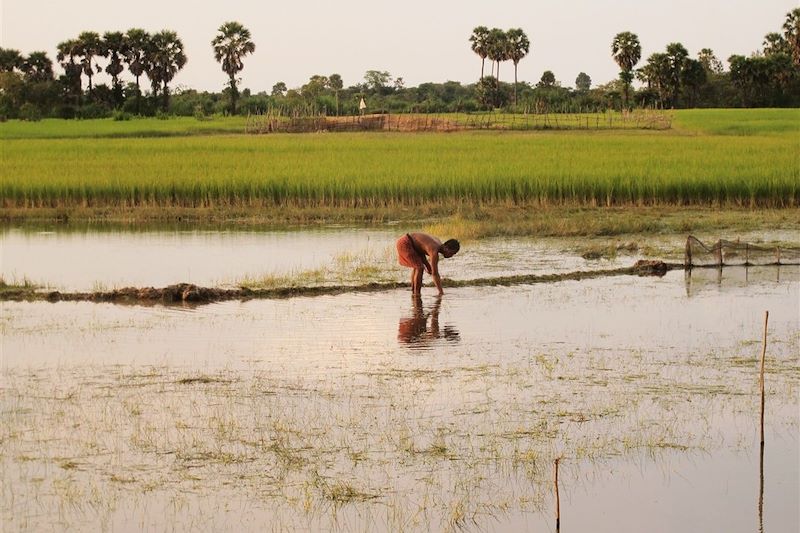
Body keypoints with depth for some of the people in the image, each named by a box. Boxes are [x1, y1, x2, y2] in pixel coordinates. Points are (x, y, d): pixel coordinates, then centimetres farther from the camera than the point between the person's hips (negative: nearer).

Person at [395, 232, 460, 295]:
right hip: (404, 244, -10)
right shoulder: (434, 252, -24)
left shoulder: (439, 243, 5)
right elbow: (434, 274, -25)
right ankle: (416, 293, -8)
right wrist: (441, 292, -23)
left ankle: (413, 291, 25)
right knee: (420, 268, -13)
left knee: (416, 267, 20)